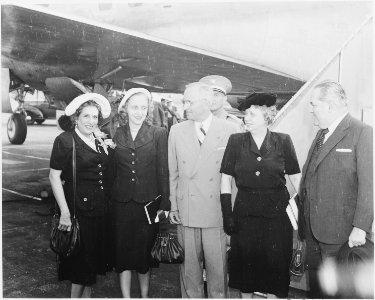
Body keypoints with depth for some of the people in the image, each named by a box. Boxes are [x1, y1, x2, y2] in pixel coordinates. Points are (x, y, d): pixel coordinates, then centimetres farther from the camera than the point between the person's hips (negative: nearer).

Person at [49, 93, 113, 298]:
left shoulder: (100, 140, 9)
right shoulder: (65, 140, -10)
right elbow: (54, 176, -13)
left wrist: (109, 148, 3)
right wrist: (65, 212, -18)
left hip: (101, 209, 7)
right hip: (80, 209, -6)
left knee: (95, 256, 16)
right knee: (81, 258, 3)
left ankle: (86, 294, 33)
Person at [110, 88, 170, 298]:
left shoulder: (159, 134, -1)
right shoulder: (117, 135, 6)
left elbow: (163, 171, -2)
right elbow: (112, 170, 7)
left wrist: (164, 204, -5)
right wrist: (109, 200, 2)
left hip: (147, 202, -2)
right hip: (122, 202, 2)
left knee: (144, 252, 8)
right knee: (123, 251, 8)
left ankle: (145, 294, 27)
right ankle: (126, 296, 23)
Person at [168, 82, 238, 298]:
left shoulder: (229, 130, -2)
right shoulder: (177, 131, 6)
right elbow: (173, 173, 8)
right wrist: (173, 206, 4)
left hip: (218, 212, -2)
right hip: (186, 212, 2)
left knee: (218, 268, 7)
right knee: (189, 268, 10)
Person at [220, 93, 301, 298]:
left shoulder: (283, 141, -2)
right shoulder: (236, 141, -1)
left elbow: (296, 178, 3)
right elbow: (226, 179, 1)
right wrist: (227, 215, -4)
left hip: (276, 212, -1)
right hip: (245, 212, 1)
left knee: (275, 265, 8)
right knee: (245, 265, 11)